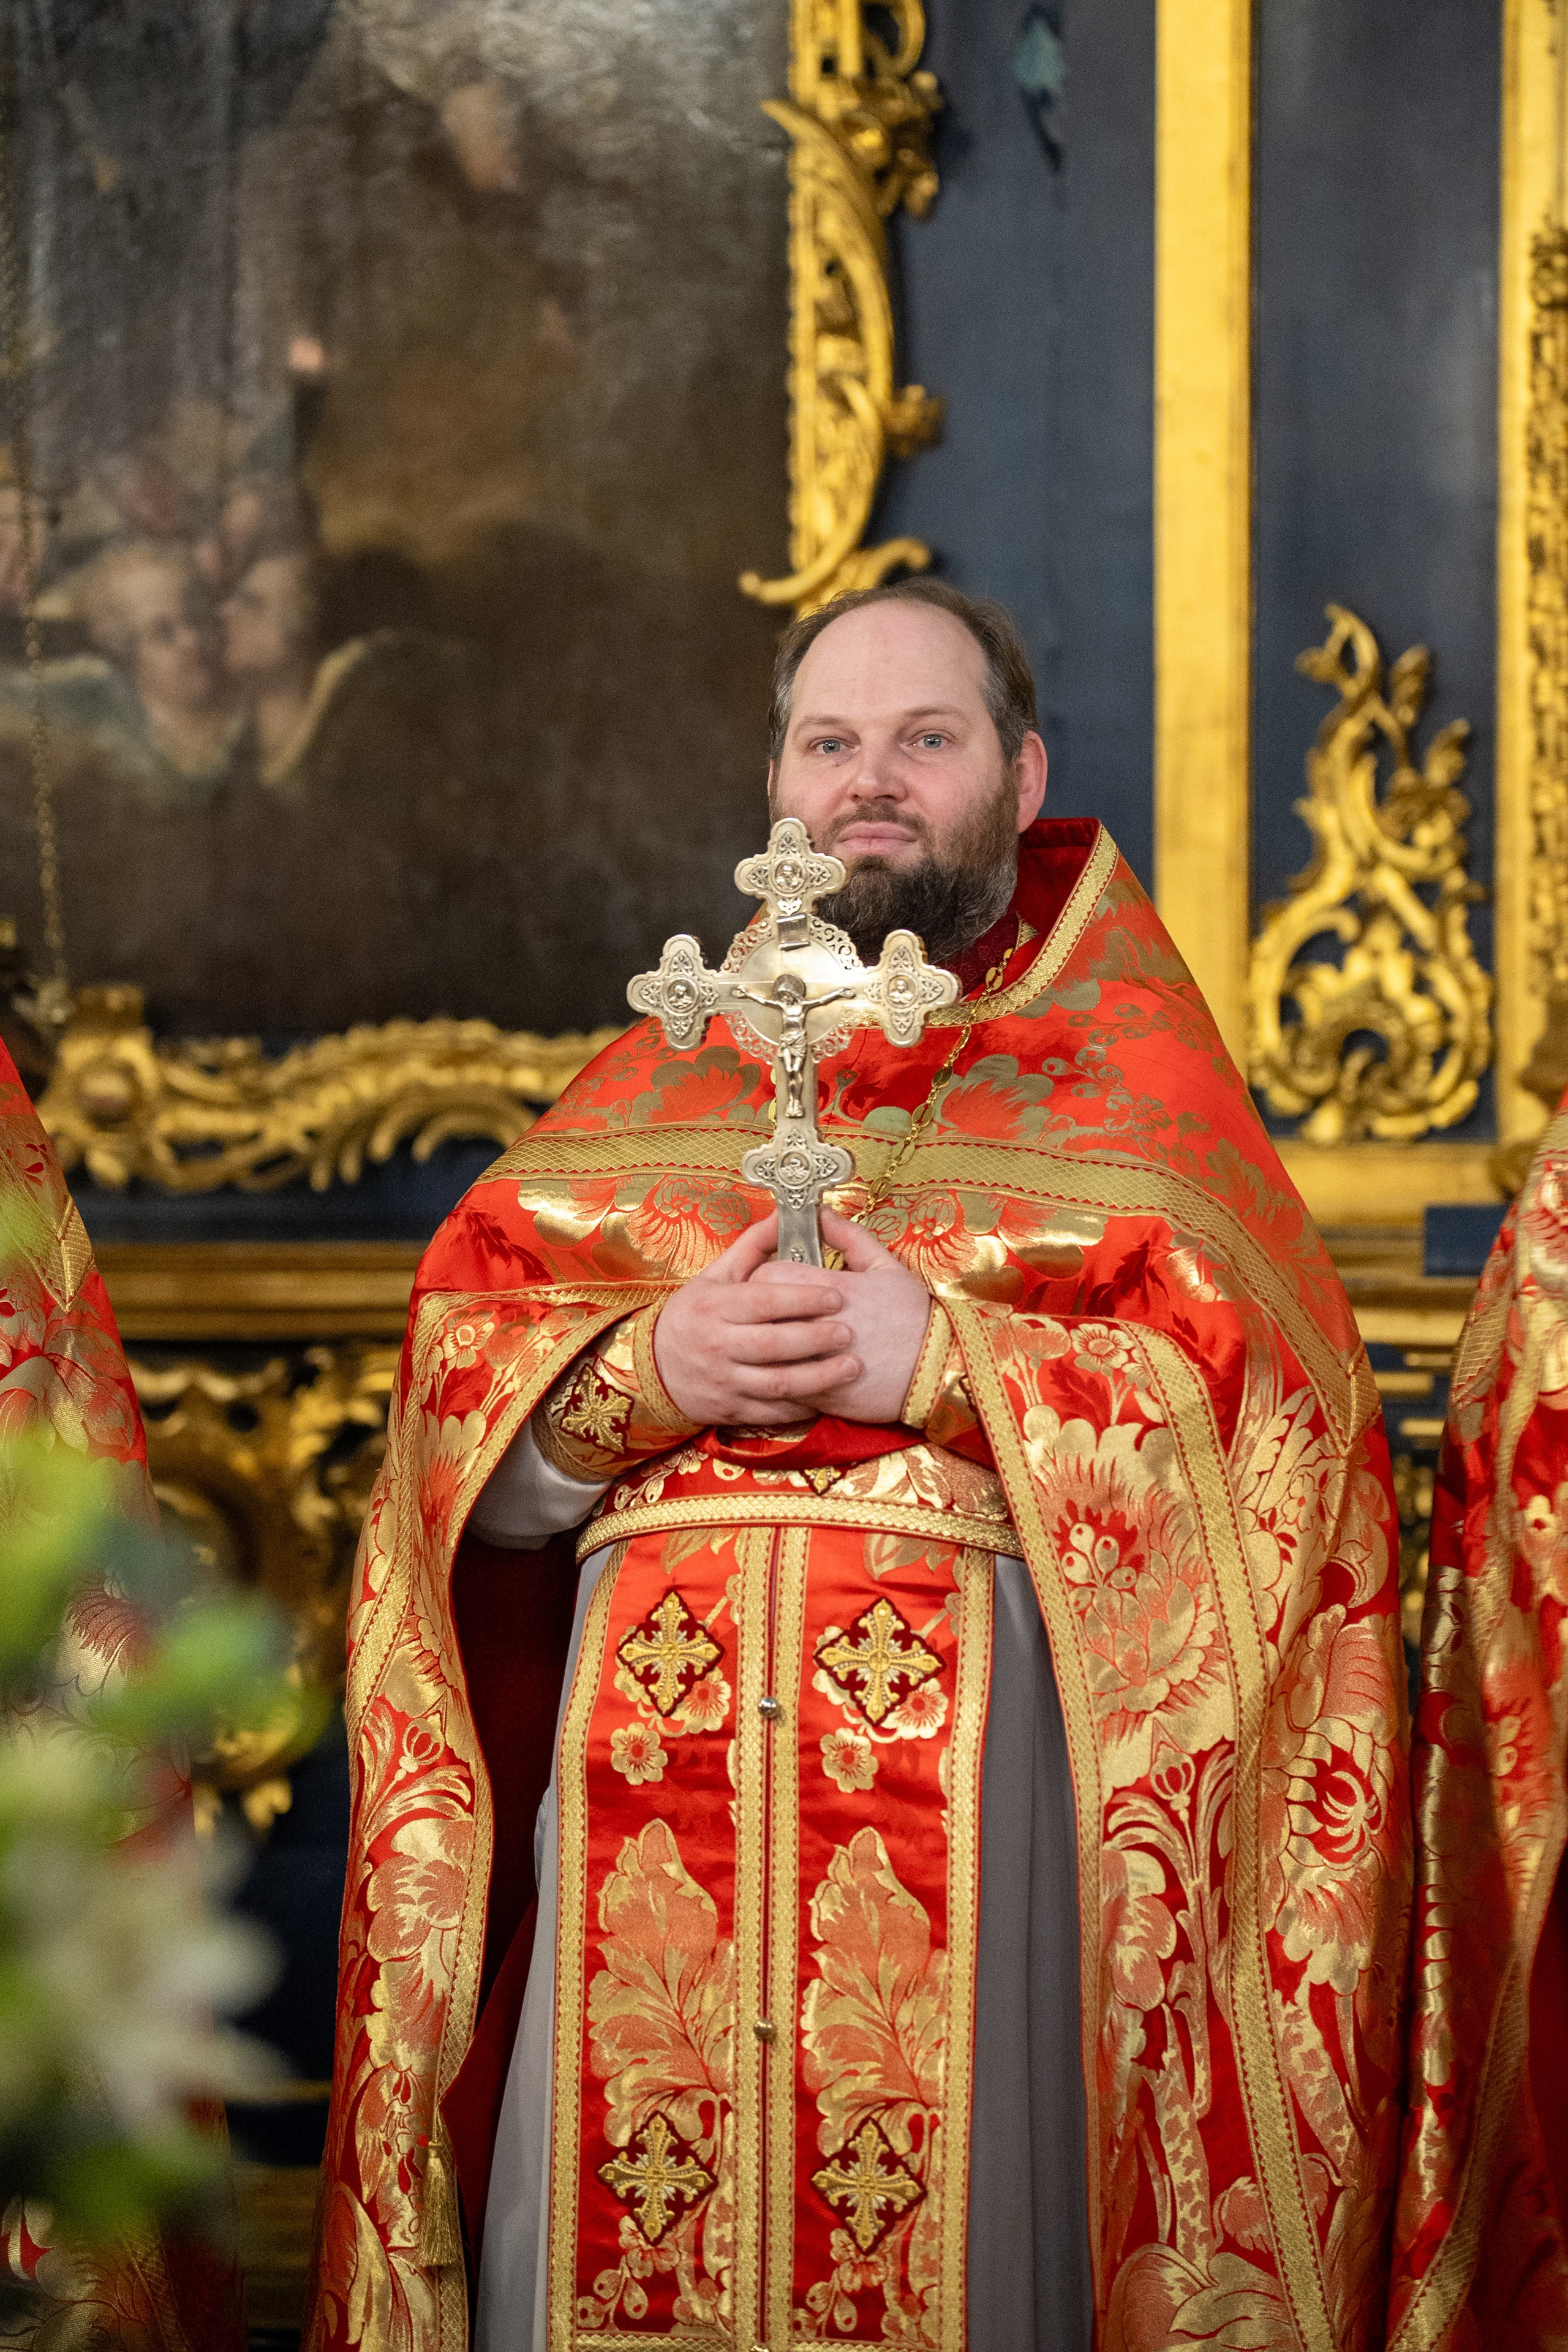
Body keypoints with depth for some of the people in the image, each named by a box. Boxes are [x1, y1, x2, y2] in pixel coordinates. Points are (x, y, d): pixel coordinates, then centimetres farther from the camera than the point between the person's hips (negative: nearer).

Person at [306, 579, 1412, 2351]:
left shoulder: (1127, 1074, 9)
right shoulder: (651, 1087, 19)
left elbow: (1268, 1410, -4)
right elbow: (456, 1390, 10)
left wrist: (949, 1364, -12)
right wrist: (643, 1373, -9)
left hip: (973, 1765, -2)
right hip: (643, 1770, 3)